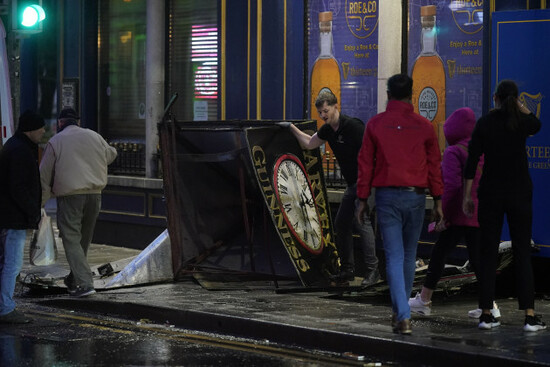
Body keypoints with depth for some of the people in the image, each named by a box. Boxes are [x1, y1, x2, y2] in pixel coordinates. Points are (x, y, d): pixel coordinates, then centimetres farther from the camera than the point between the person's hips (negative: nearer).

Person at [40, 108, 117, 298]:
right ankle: (74, 280, 30)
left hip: (69, 196, -5)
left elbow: (44, 175, -1)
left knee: (72, 240, -4)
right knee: (84, 238, 17)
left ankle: (85, 283, -17)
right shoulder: (94, 136, 11)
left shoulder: (56, 141, -1)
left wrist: (41, 202, 5)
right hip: (94, 195, 5)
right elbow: (111, 154, 30)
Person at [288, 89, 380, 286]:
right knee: (341, 224, 9)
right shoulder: (328, 130, 10)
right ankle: (347, 269, 18)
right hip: (353, 183, 9)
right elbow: (309, 143, 29)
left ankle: (372, 269, -18)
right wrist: (292, 128, 24)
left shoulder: (353, 126, -17)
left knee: (361, 220, -19)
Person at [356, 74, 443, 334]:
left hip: (387, 196, -1)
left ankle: (403, 316, -13)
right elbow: (434, 164, 4)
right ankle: (400, 311, 24)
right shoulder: (424, 126, 1)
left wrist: (362, 199, 7)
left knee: (394, 256, -2)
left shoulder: (375, 124, -1)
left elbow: (365, 164, 1)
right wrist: (438, 200, 11)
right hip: (415, 196, 1)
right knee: (409, 255, 15)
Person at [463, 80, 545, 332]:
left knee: (488, 254, 6)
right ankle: (529, 316, -3)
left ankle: (486, 314, 6)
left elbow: (472, 161, -2)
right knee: (522, 254, 2)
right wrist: (519, 106, 18)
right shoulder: (522, 121, -2)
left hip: (490, 193, 1)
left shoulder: (484, 123, -2)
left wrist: (467, 195, 3)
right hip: (519, 194, 0)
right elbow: (536, 125, 24)